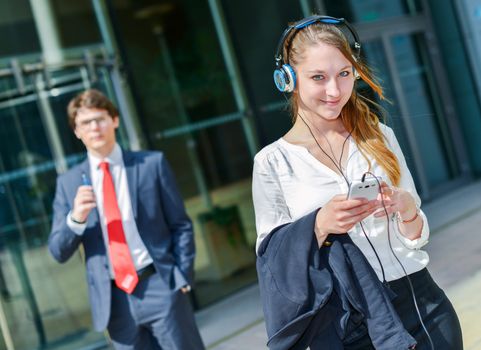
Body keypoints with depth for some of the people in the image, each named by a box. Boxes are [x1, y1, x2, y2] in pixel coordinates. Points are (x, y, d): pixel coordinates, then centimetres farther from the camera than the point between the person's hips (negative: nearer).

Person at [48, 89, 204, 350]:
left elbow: (181, 225, 5)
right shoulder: (68, 182, 7)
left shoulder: (152, 163, 2)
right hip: (114, 300, 2)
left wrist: (182, 277, -3)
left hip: (160, 287, -1)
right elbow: (58, 252, 6)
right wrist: (75, 218, -13)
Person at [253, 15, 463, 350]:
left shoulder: (380, 137, 3)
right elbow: (272, 258, -4)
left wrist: (407, 209, -15)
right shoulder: (272, 162, -4)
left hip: (420, 302, 3)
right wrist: (319, 225, -21)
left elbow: (417, 237, 8)